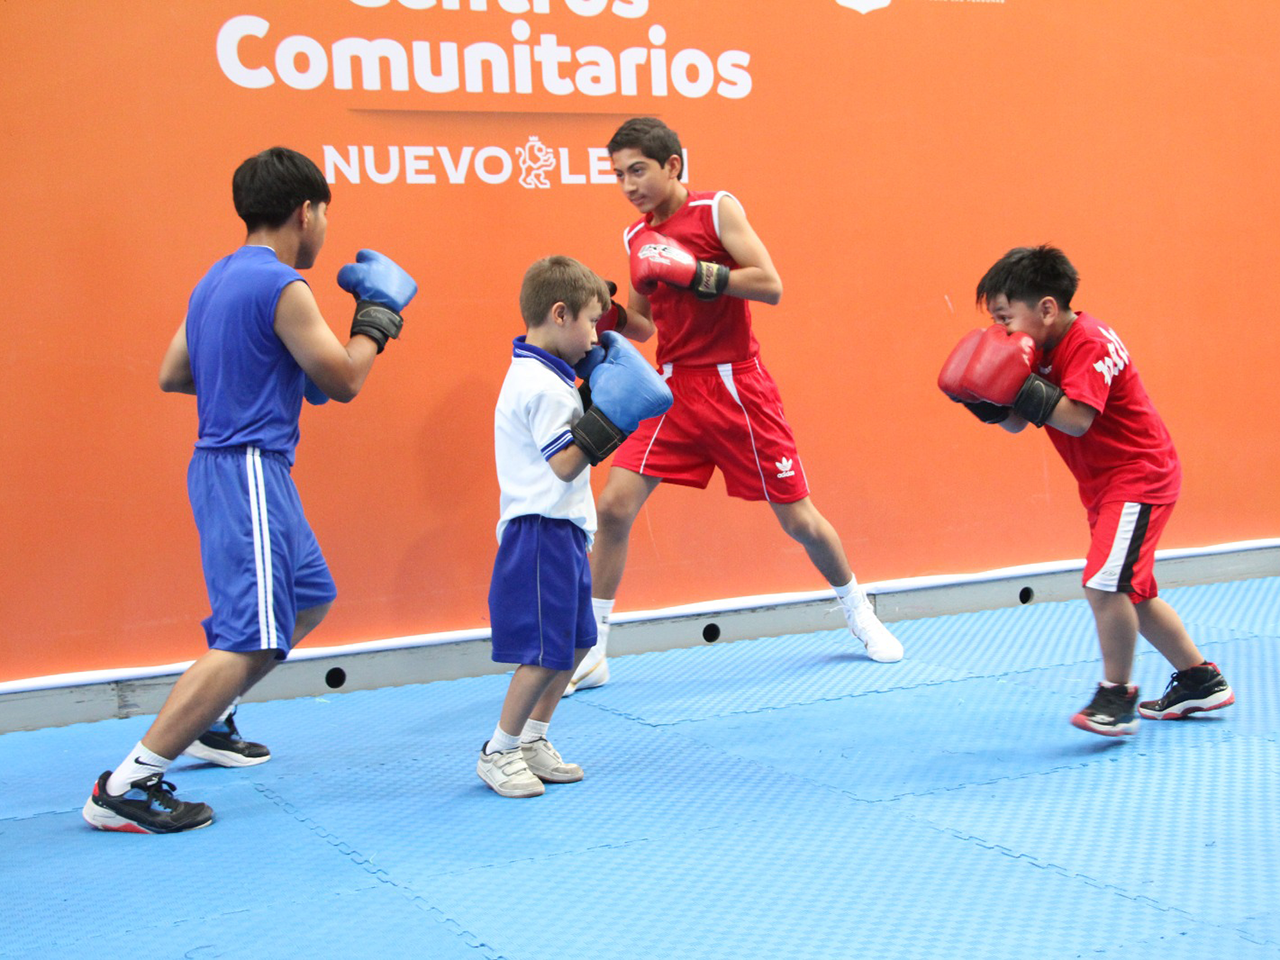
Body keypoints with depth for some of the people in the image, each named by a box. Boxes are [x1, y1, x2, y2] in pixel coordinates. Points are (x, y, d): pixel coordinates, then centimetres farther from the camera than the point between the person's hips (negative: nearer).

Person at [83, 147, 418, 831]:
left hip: (227, 464, 10)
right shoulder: (281, 287, -15)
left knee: (309, 598, 24)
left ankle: (208, 723, 33)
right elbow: (343, 381, -11)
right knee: (251, 639, -13)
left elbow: (173, 375, 18)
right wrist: (378, 311, 2)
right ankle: (127, 787, -16)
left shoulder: (217, 279, 13)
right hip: (248, 471, -10)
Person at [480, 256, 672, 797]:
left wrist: (596, 400, 13)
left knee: (574, 642, 16)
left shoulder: (540, 376, 14)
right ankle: (498, 753, 6)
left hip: (561, 532, 11)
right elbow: (565, 463, -22)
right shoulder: (542, 387, -19)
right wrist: (608, 420, -24)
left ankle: (531, 740, 25)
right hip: (542, 533, -11)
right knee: (544, 652, -7)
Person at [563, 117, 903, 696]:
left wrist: (694, 271, -24)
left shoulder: (717, 209, -8)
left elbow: (770, 286, -16)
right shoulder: (636, 236, 8)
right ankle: (591, 653, 1)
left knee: (798, 519, 5)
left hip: (736, 385, -4)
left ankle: (860, 616, 31)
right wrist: (608, 317, -5)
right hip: (675, 388, 4)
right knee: (614, 506, -10)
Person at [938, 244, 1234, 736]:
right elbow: (1016, 423, 0)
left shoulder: (1090, 344, -22)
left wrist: (1021, 386, -39)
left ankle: (1116, 695, -8)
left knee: (1106, 584, -21)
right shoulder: (1040, 349, 5)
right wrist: (987, 399, -18)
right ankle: (1199, 680, 31)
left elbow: (1076, 419, -35)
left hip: (1139, 476, -10)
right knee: (1131, 593, 18)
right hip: (1104, 484, 11)